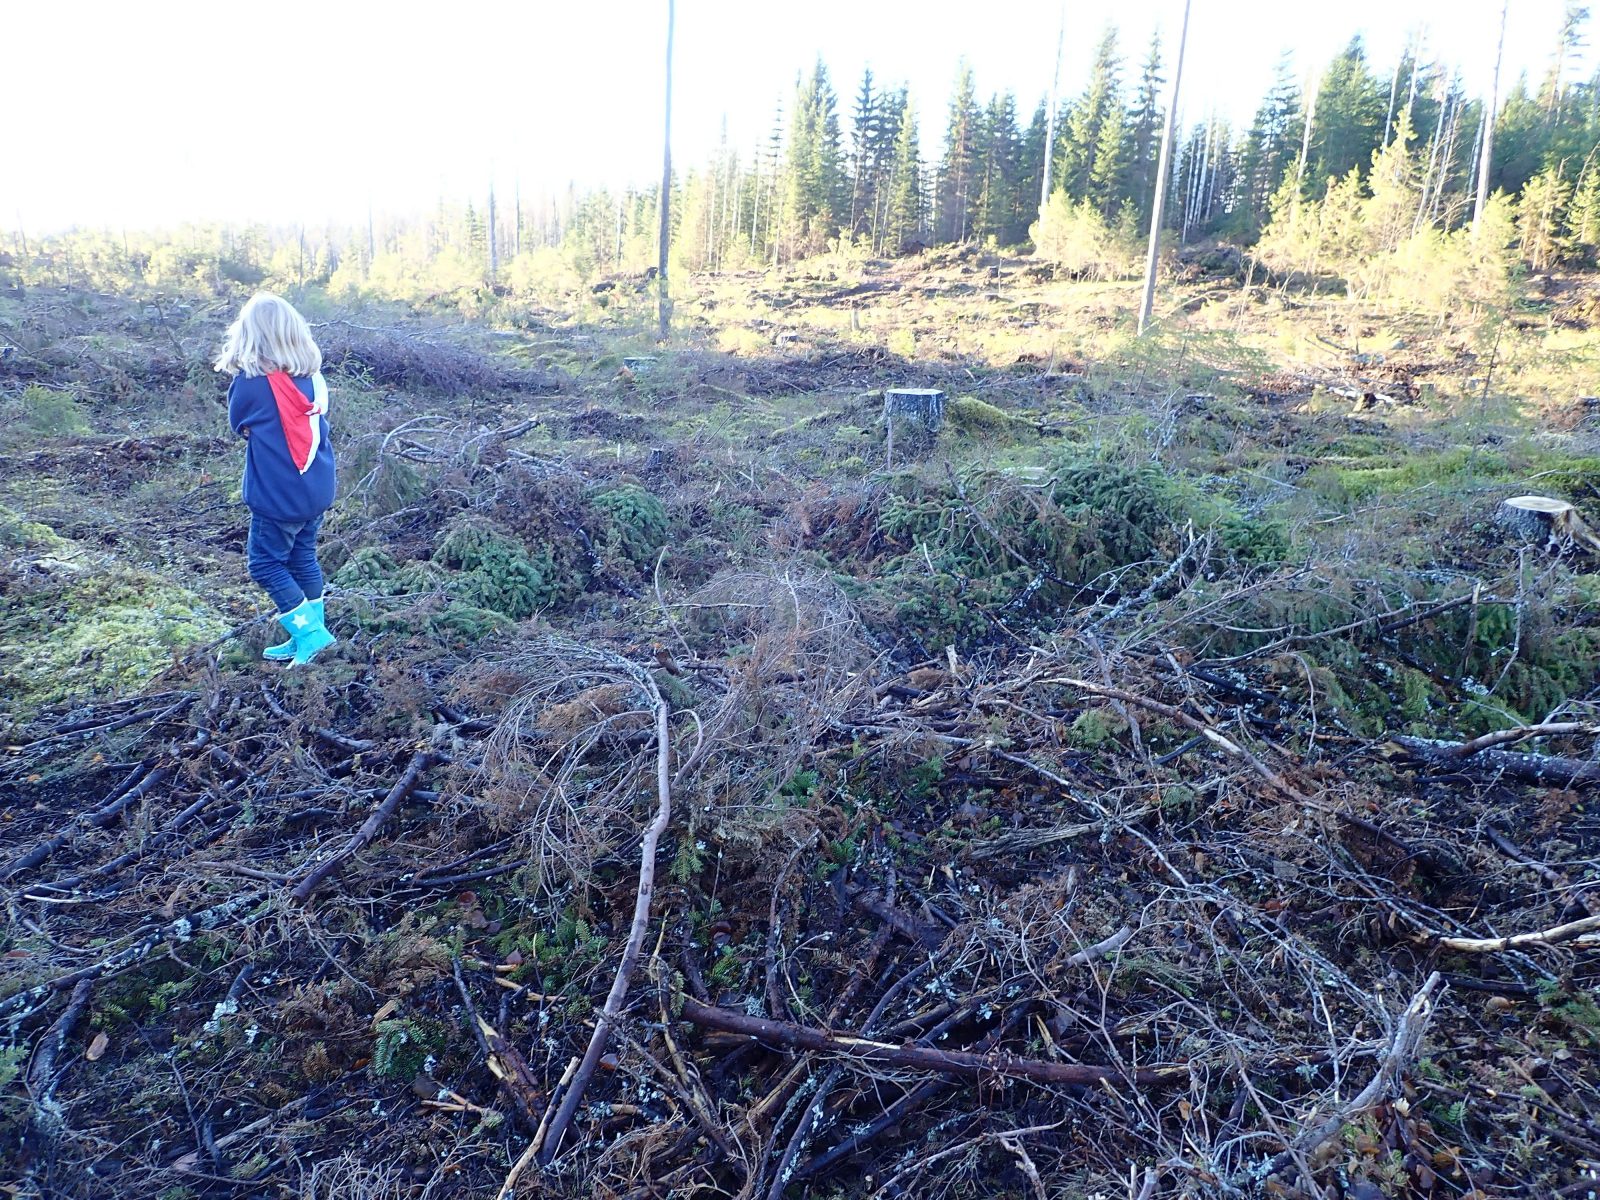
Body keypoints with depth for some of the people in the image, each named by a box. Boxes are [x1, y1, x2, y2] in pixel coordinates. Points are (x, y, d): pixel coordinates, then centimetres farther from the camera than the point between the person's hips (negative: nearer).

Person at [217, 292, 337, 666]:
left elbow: (239, 424, 2)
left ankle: (309, 630, 2)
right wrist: (288, 432, 8)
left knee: (266, 564, 7)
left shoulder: (249, 383, -15)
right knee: (303, 558, 16)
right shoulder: (314, 379, 0)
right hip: (318, 492, 6)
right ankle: (310, 633, 22)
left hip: (277, 498, -6)